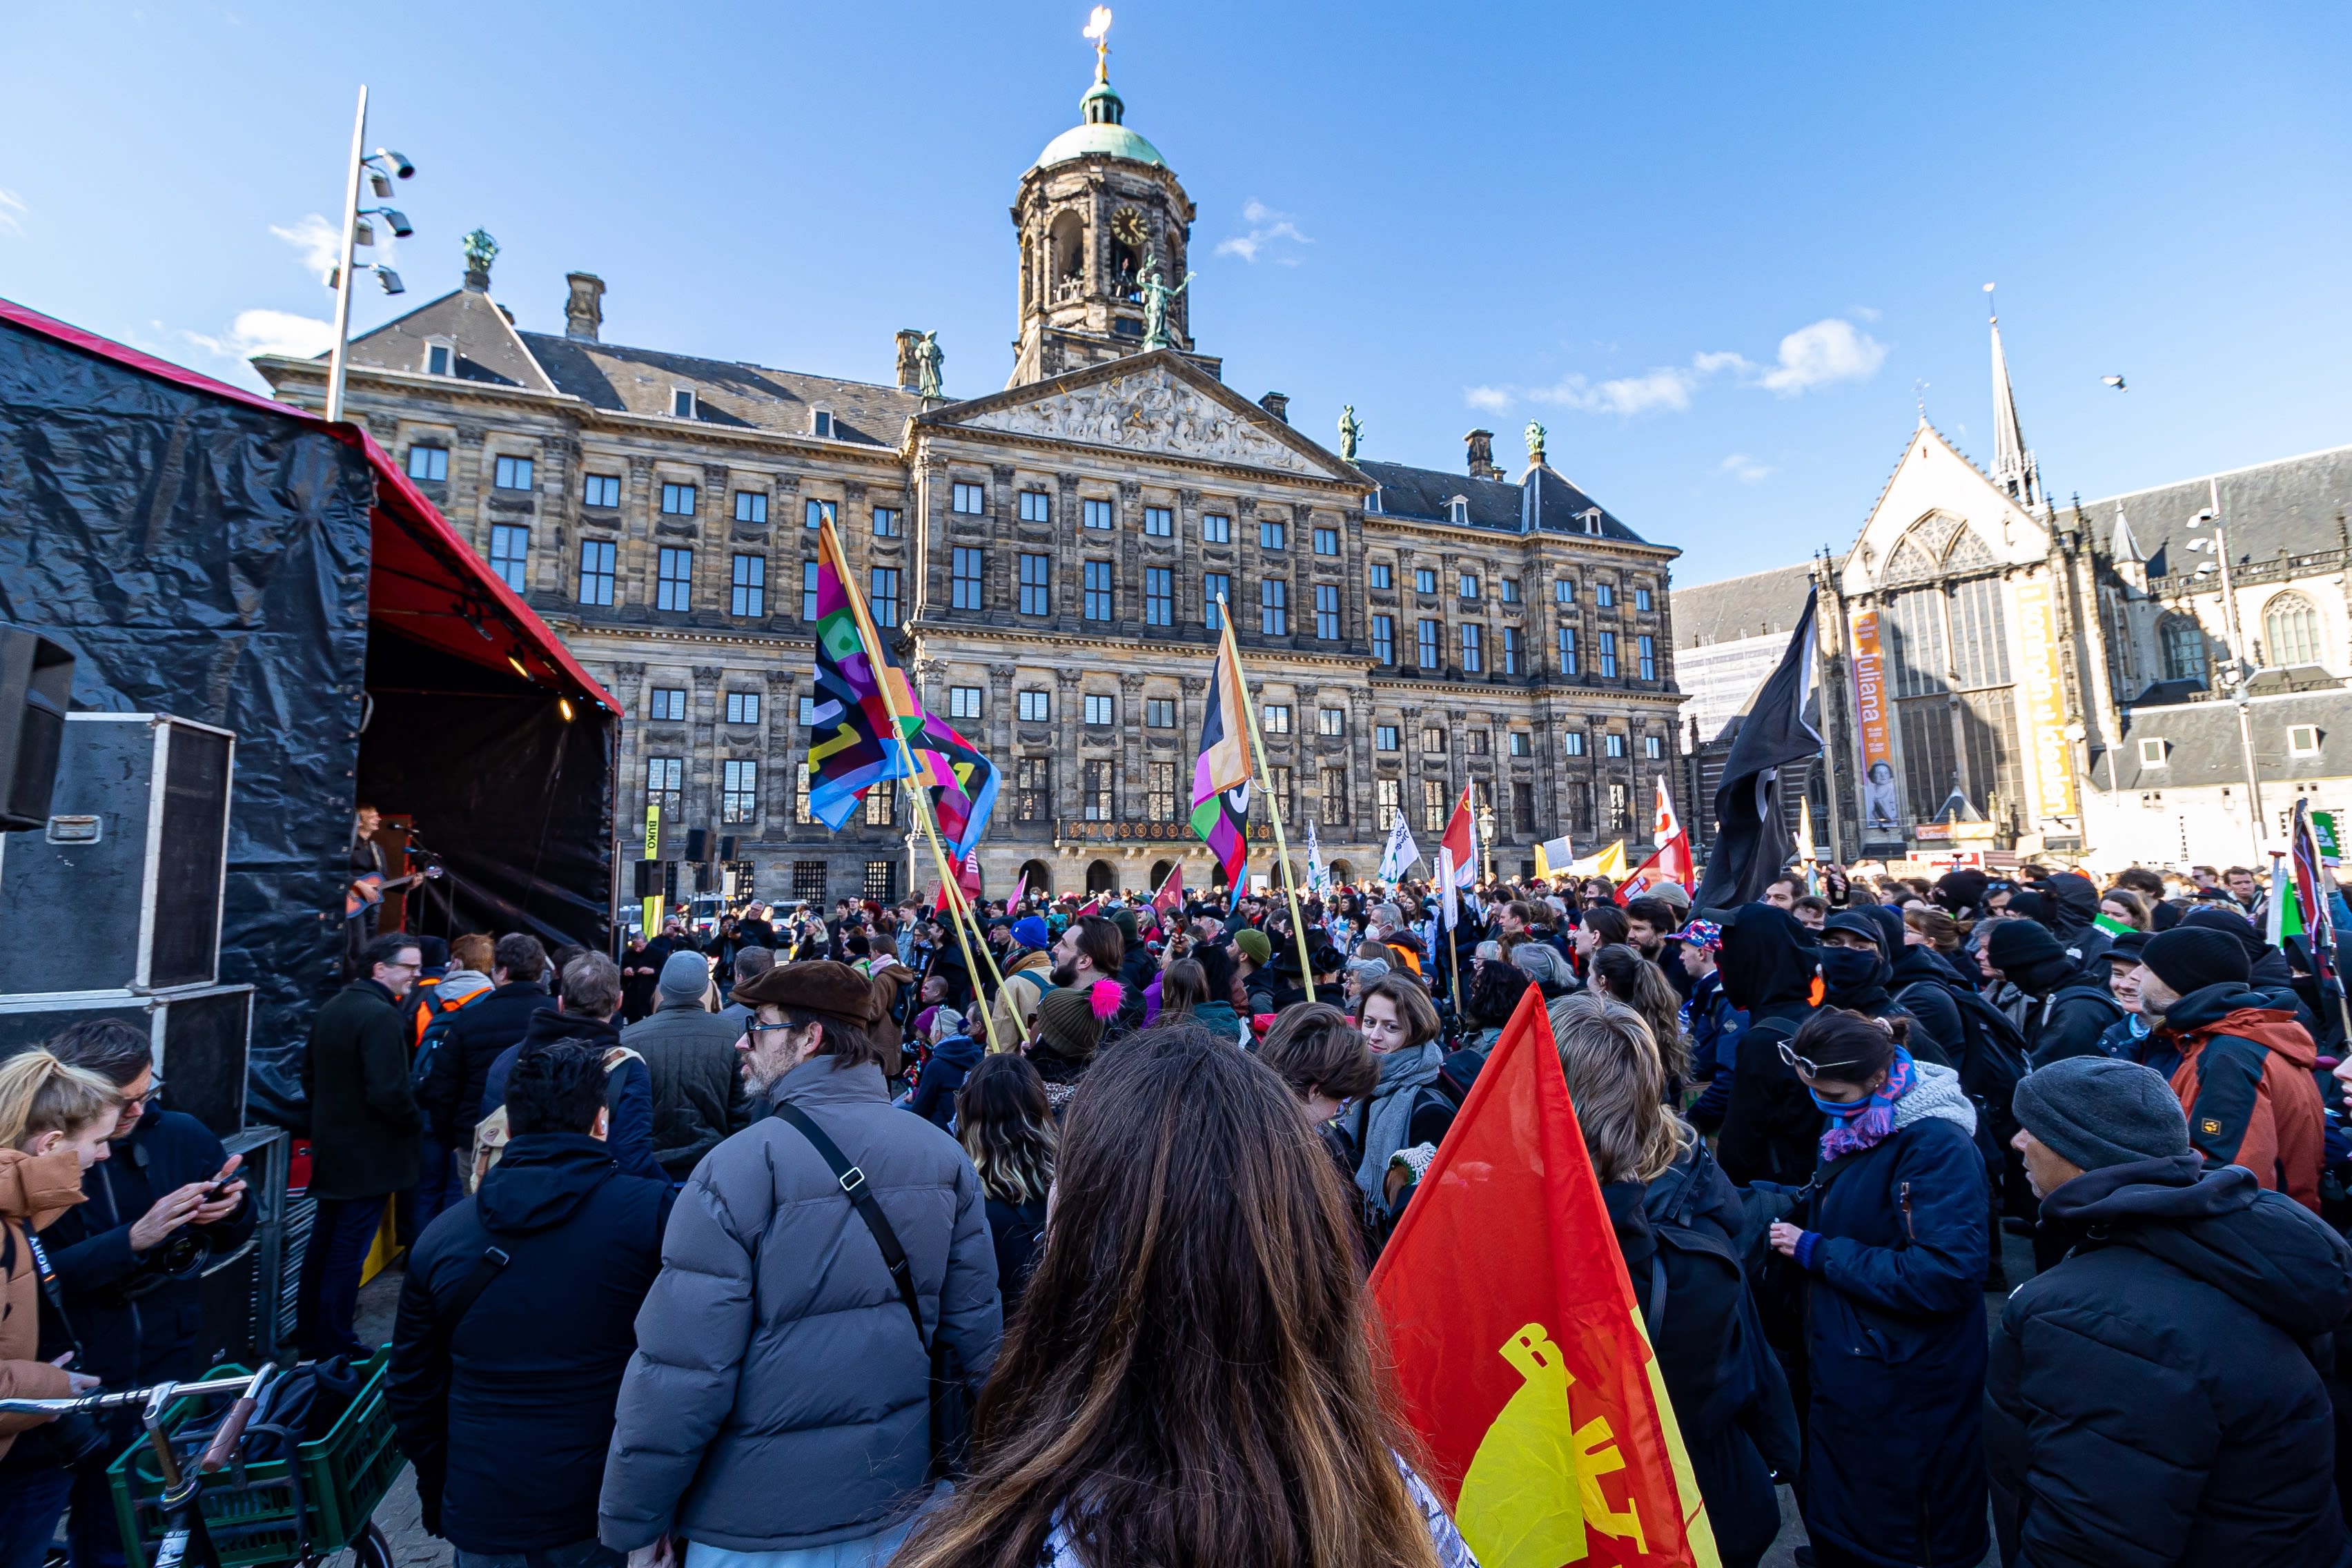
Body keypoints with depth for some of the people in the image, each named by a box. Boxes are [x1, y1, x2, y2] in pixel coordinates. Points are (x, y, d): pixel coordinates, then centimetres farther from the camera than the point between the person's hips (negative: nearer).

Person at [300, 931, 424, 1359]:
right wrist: (415, 1122, -11)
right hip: (369, 1156, -9)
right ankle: (333, 1348, 10)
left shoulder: (331, 1008, 7)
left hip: (330, 1148, 9)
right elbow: (389, 1091, -28)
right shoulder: (381, 1015, -23)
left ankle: (308, 1337, 31)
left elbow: (309, 1077, 16)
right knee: (348, 1252, 1)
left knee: (322, 1242, 19)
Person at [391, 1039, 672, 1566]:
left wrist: (438, 1500, 20)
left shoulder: (440, 1236, -2)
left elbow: (410, 1389, 8)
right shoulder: (651, 1210, -17)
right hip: (605, 1510, -3)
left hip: (482, 1520, 3)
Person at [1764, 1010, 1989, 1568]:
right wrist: (1793, 1209, -2)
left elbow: (1946, 1274, -28)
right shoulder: (1858, 1128, 2)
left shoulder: (1937, 1145, -23)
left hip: (1903, 1400, -7)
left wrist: (1816, 1252, -22)